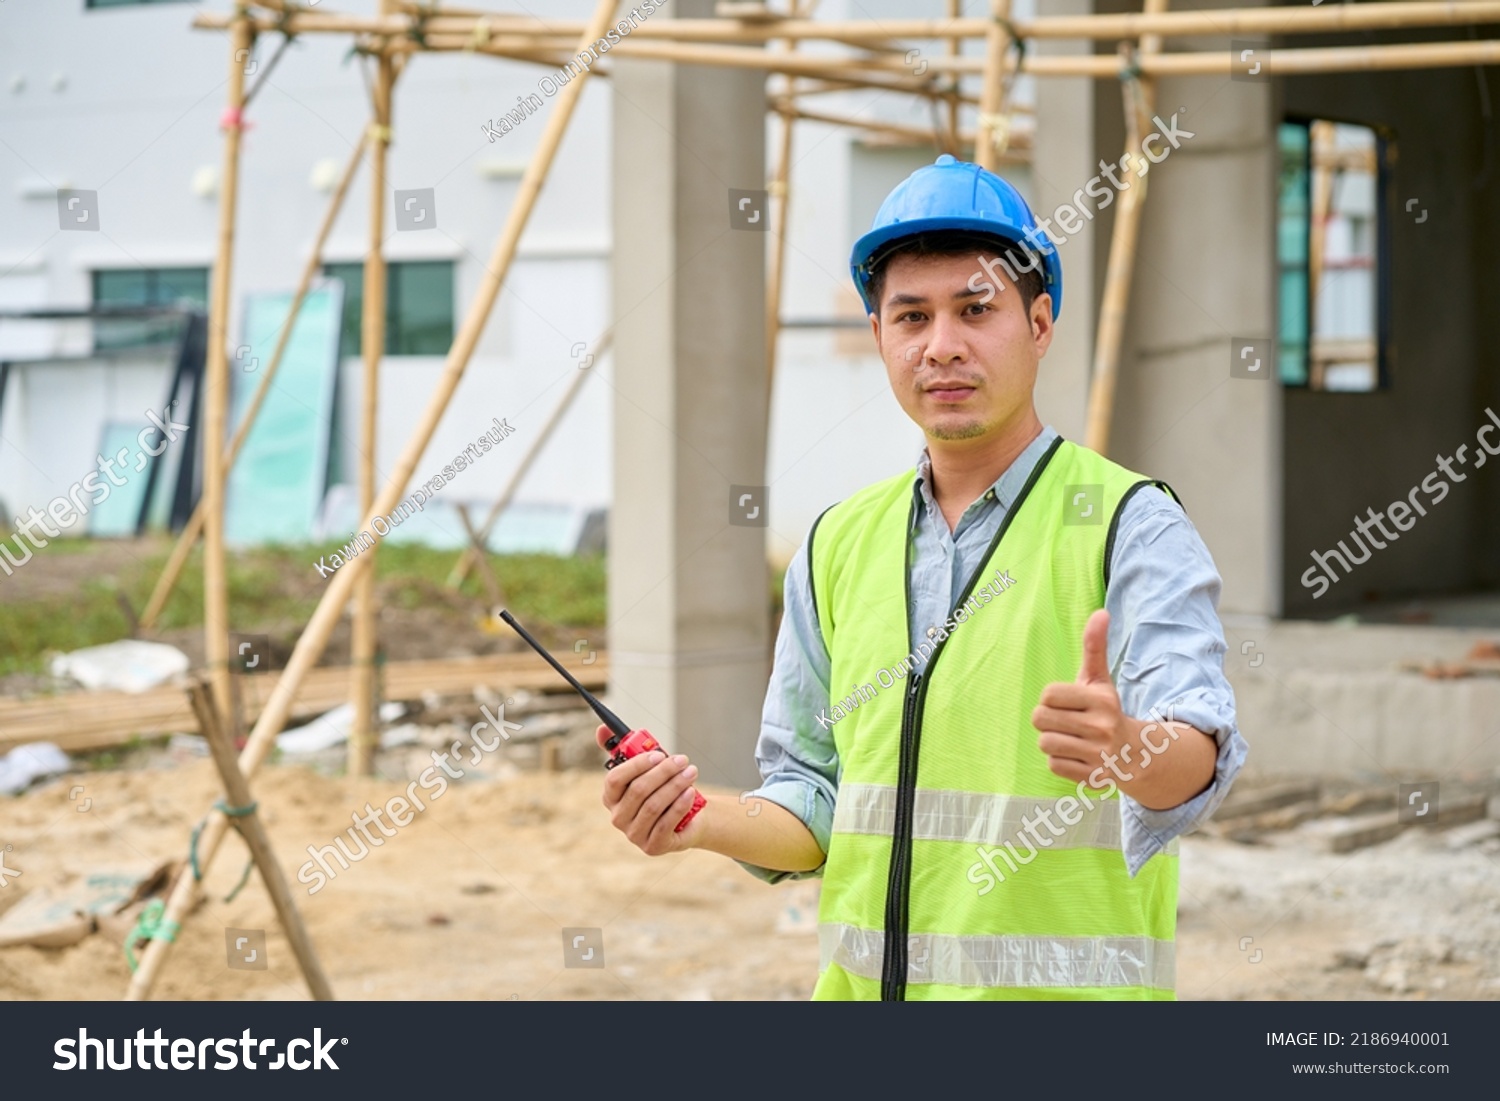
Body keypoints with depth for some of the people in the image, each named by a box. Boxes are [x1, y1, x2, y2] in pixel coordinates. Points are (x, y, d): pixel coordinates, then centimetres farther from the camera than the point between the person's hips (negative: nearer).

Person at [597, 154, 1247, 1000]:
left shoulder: (1131, 525, -7)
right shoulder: (839, 546, 10)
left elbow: (1199, 750, -22)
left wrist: (1127, 748, -42)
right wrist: (705, 824, -4)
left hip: (1063, 990, -4)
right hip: (861, 987, 4)